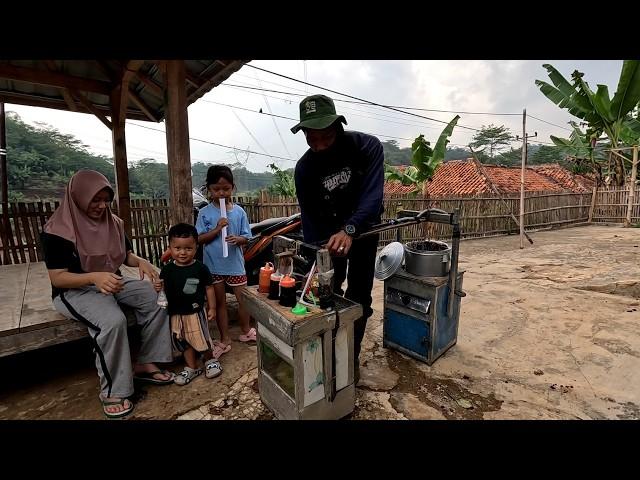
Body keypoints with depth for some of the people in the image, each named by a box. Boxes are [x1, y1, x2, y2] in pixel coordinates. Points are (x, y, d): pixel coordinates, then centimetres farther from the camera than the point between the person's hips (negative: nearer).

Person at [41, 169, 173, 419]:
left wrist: (140, 261, -12)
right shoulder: (57, 230, -13)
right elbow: (57, 278, -16)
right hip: (75, 291, -5)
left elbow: (126, 254, 12)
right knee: (113, 321, -34)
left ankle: (145, 363, -8)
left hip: (112, 283, 6)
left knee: (155, 297, -19)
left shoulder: (113, 223, 4)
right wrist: (94, 277, -35)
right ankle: (113, 391, -15)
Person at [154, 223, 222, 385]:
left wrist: (212, 308, -3)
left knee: (203, 339, 8)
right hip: (177, 314, 3)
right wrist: (158, 288, -19)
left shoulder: (200, 268, -12)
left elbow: (209, 288, -4)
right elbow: (164, 289, 4)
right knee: (184, 342, 16)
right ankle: (192, 368, 35)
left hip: (196, 312, -3)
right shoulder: (167, 270, -5)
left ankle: (210, 361, 35)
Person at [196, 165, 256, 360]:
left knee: (242, 299, 12)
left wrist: (237, 239, -22)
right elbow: (199, 239, -6)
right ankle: (224, 340, 27)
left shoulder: (239, 211, -3)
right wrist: (217, 229, -20)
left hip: (235, 263, 0)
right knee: (220, 302, 13)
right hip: (214, 265, 0)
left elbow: (246, 237, 0)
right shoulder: (205, 213, -5)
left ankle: (246, 331, 35)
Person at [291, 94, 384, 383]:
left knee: (359, 297, 2)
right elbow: (310, 219, -17)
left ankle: (351, 357, 21)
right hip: (329, 231, 1)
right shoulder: (304, 168, -18)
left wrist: (349, 230, -51)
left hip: (363, 228, -1)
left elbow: (372, 195, -33)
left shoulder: (367, 146, -22)